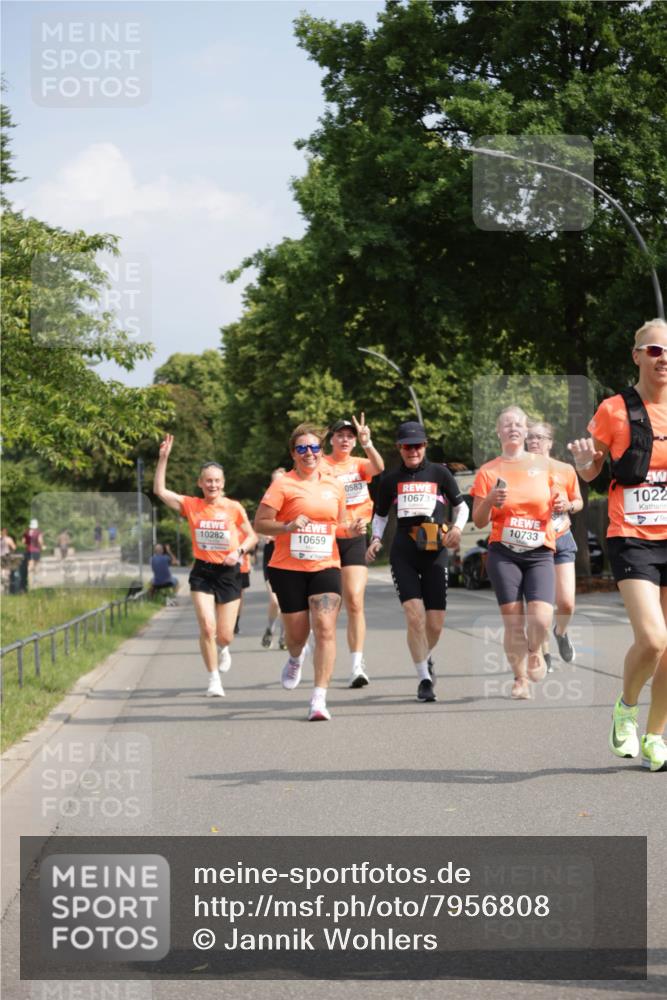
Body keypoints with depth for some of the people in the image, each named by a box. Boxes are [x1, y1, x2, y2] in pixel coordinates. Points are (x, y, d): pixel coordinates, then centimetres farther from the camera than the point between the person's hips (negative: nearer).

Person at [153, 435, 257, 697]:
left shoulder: (234, 508, -4)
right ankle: (214, 680, 1)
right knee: (207, 629, -15)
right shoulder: (191, 505, -2)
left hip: (229, 572, 0)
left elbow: (252, 536, 6)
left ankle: (223, 649, 43)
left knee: (225, 635, 3)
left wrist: (238, 551, -13)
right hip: (202, 572, 0)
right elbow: (160, 490, -6)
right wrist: (163, 458, -12)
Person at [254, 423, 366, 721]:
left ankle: (319, 698, -15)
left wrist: (353, 528, 1)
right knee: (297, 633, 6)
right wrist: (288, 526, -21)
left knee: (325, 628, -15)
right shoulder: (283, 484, -3)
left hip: (325, 566, 2)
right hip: (288, 568, -2)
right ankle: (295, 658, 45)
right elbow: (259, 524, -6)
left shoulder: (334, 485, 10)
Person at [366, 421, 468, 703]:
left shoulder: (439, 473, 7)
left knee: (435, 624, 1)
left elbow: (461, 506, 15)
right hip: (403, 553, 0)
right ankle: (424, 679, -6)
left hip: (435, 554, 0)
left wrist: (457, 527, -5)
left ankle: (426, 658, 34)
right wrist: (376, 539, 2)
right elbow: (380, 515, 21)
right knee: (414, 615, -17)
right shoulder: (391, 480, 10)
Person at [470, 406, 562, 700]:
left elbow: (555, 505, 19)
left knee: (541, 619, -16)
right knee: (513, 620, -6)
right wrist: (490, 500, -12)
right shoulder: (488, 471, 8)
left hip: (540, 554, 0)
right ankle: (520, 678, 13)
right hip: (503, 554, 0)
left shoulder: (544, 465, 10)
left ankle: (534, 653, 18)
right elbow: (479, 521, 7)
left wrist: (558, 504, -4)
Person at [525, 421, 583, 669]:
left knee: (566, 603, -8)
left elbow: (578, 502, 13)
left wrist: (569, 506, -8)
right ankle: (544, 654, 16)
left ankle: (561, 632, 25)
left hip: (561, 540, 0)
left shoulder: (565, 470, 2)